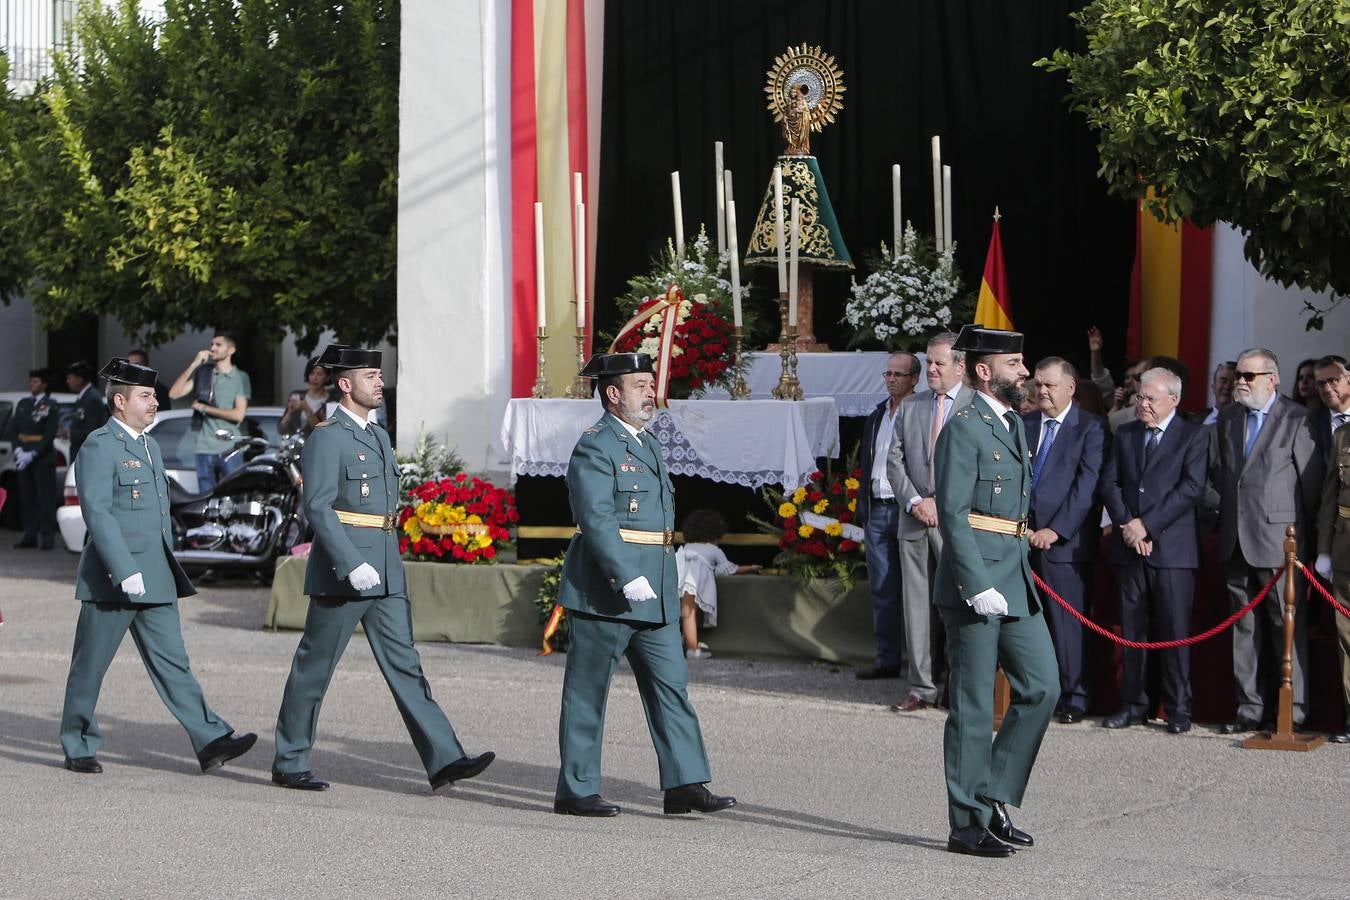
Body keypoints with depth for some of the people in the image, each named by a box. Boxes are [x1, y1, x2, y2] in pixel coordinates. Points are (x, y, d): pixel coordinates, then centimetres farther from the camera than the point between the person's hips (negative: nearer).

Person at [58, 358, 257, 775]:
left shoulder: (150, 446, 18)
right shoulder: (99, 447, -10)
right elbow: (97, 513, -18)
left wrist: (168, 571, 20)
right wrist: (125, 572, -24)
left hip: (155, 578, 8)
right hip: (111, 579, -8)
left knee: (172, 662, 2)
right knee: (90, 667, 5)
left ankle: (210, 741, -4)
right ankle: (78, 748, 15)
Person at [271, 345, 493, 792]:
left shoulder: (379, 436, 17)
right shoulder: (327, 437, -10)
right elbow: (317, 507, -19)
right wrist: (353, 565, -25)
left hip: (385, 572, 8)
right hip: (341, 573, -8)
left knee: (404, 663, 2)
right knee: (314, 669, 3)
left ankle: (444, 760, -4)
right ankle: (289, 764, 14)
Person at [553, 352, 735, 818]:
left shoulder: (647, 444, 17)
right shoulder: (595, 446, -12)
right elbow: (597, 519, -21)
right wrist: (627, 578, -28)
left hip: (652, 592, 9)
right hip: (605, 589, -9)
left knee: (671, 684, 4)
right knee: (588, 692, 1)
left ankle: (684, 784, 6)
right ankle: (575, 791, 8)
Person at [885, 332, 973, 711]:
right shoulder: (911, 406, 14)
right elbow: (895, 459, 12)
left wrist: (942, 503, -12)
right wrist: (914, 501, -3)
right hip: (915, 520, 5)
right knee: (917, 605, 6)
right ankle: (922, 687, 12)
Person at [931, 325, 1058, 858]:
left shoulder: (1013, 424, 17)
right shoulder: (963, 429, -11)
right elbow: (952, 515, -17)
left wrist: (1020, 569, 19)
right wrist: (979, 586, -22)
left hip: (1014, 579, 9)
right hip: (975, 579, -9)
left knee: (1041, 687, 6)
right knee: (974, 707, -2)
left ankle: (993, 798, 16)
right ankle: (969, 824, 6)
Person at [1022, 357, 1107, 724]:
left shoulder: (1091, 428, -1)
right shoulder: (1023, 424, 13)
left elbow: (1087, 486, -8)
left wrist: (1055, 531, -14)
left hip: (1065, 540, -4)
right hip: (1023, 537, 4)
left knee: (1068, 622, -1)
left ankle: (1074, 698, 9)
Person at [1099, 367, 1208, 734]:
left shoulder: (1194, 435, 1)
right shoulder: (1125, 435, 15)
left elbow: (1191, 488, -9)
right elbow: (1109, 483, 9)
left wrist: (1147, 524, -13)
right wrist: (1126, 525, -7)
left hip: (1172, 547, -4)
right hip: (1129, 547, 4)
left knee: (1175, 631, -3)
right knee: (1131, 631, 6)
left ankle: (1179, 709, 4)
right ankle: (1133, 704, 12)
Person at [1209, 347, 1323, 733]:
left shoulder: (1296, 419, -6)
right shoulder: (1226, 418, 11)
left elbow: (1311, 479, -5)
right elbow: (1214, 469, 17)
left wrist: (1306, 532, -3)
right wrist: (1228, 510, 10)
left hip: (1277, 541, -6)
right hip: (1236, 540, 6)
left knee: (1288, 626, -2)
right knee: (1244, 627, 9)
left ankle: (1294, 711, 3)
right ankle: (1250, 707, 15)